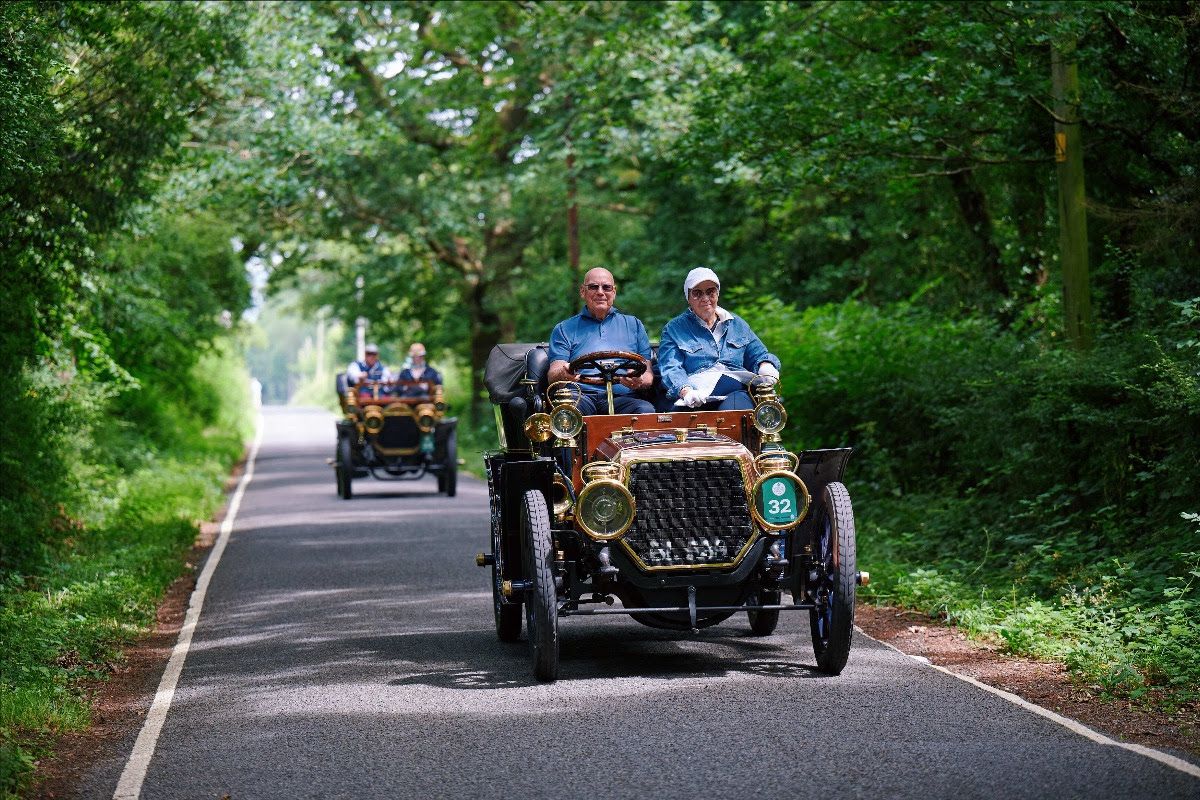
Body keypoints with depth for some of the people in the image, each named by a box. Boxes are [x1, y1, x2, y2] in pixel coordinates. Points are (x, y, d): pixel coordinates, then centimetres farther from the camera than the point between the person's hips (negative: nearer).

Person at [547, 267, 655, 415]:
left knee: (646, 409, -33)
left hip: (621, 398, 2)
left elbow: (648, 374, 15)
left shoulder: (634, 325, 24)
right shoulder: (564, 329, 20)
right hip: (582, 396, -2)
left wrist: (639, 381, -11)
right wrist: (563, 374, -20)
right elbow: (553, 375, 7)